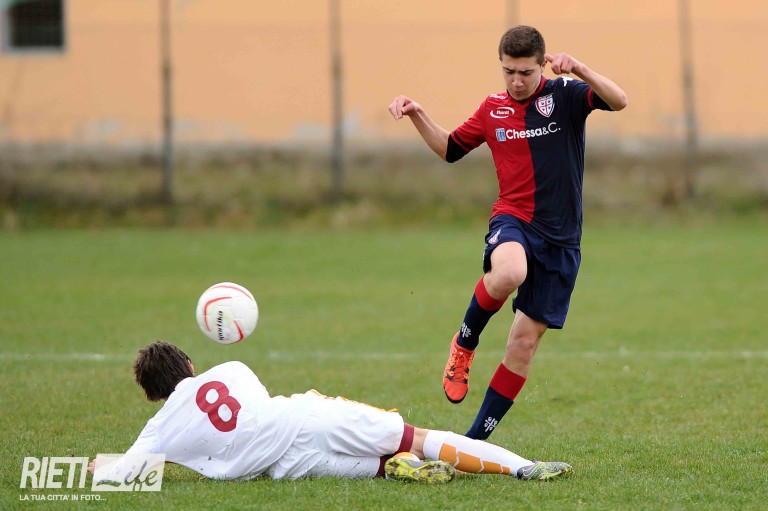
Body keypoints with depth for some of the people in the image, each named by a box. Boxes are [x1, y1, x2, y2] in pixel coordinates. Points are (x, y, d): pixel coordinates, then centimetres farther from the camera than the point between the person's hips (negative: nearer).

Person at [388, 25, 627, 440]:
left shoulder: (564, 95, -2)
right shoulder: (492, 109, 8)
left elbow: (619, 101, -19)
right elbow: (449, 149, 22)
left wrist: (580, 70, -34)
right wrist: (417, 116, 7)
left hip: (561, 237, 0)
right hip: (513, 220, 0)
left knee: (525, 342, 1)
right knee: (509, 273, -38)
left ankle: (476, 438, 10)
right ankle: (465, 343, -10)